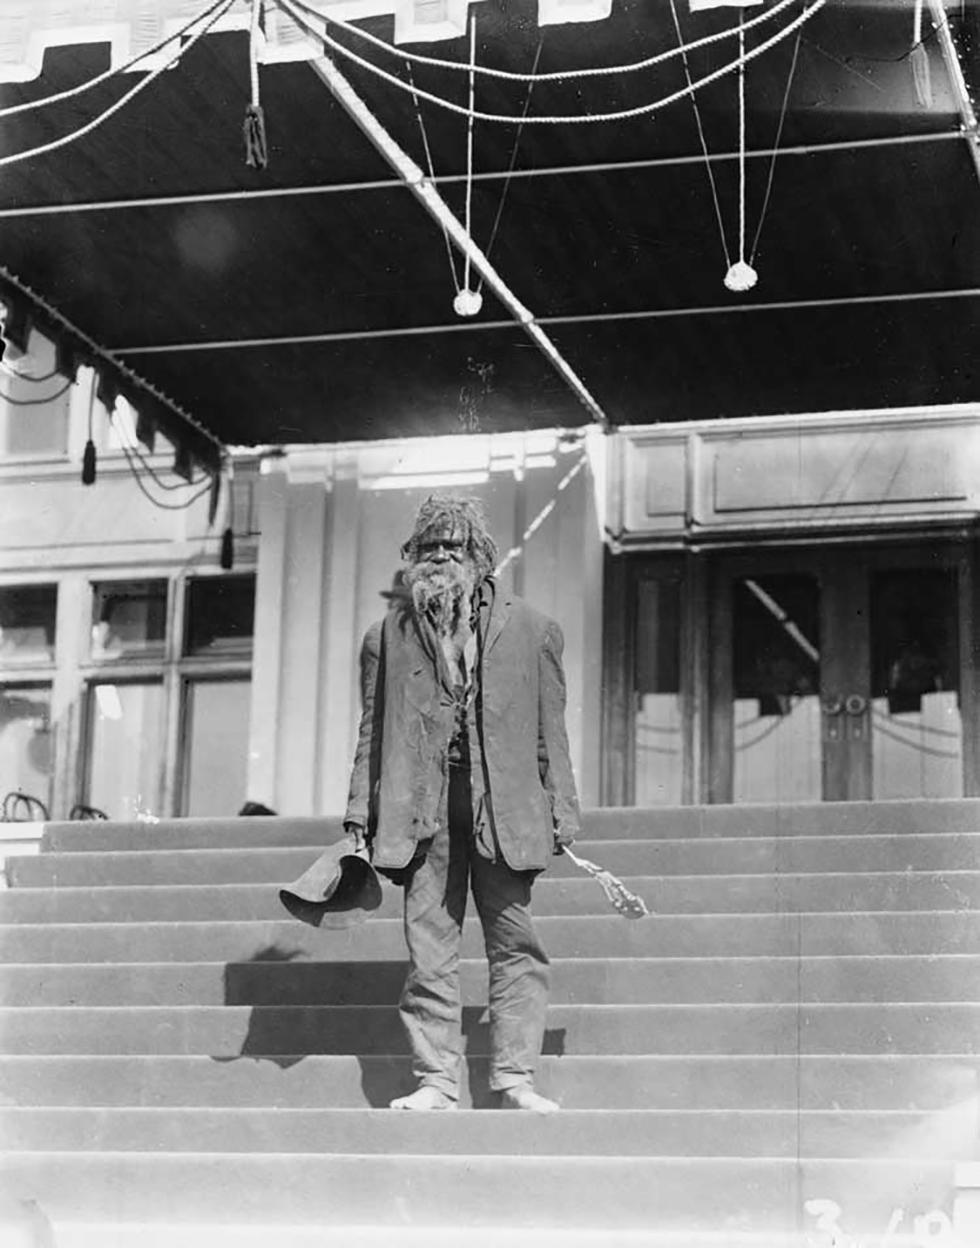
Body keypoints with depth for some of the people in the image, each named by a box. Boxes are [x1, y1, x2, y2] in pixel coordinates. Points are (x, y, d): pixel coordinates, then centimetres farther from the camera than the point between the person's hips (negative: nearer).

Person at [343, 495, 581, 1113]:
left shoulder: (533, 631, 11)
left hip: (503, 806, -1)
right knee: (429, 950, -1)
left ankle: (515, 1079, 1)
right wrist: (360, 811, 7)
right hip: (423, 807, 1)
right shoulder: (389, 635, 14)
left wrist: (563, 812, 4)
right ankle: (437, 1080, 2)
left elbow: (550, 731, 10)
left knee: (516, 945, -3)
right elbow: (373, 731, 14)